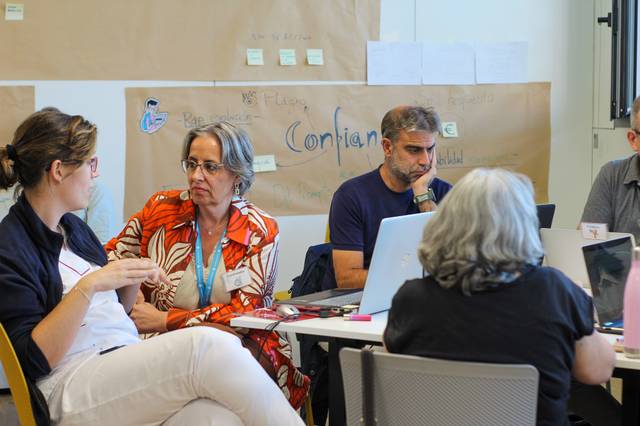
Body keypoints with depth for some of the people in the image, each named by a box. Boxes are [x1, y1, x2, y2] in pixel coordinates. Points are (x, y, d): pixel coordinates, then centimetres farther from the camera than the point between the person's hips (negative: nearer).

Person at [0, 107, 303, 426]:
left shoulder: (73, 228, 22)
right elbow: (34, 360, -11)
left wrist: (135, 279, 10)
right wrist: (87, 287, -18)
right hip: (74, 388, -7)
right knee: (207, 346, -31)